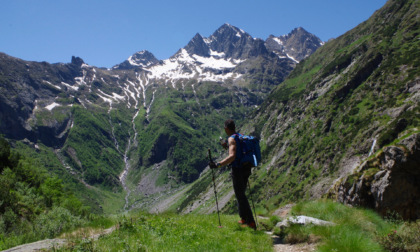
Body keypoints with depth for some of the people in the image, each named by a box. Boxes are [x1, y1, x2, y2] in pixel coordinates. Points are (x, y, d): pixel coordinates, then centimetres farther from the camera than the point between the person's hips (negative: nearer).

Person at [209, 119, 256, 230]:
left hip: (238, 169, -9)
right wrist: (227, 147, 34)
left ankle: (251, 222, -1)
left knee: (240, 195, -1)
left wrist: (217, 165, -33)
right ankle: (244, 218, 28)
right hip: (247, 168, 9)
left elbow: (232, 156, -29)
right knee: (241, 194, 21)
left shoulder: (232, 139, -15)